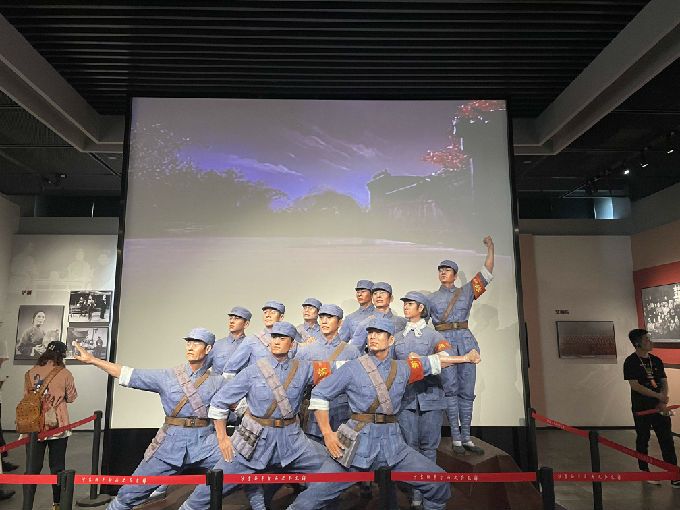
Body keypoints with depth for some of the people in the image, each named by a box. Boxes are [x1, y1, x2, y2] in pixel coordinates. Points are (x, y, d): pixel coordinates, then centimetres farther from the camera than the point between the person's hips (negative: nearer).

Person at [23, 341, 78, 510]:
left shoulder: (30, 373, -1)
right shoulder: (64, 373, -8)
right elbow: (71, 397, 2)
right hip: (58, 427, -1)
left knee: (32, 468, 5)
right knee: (57, 466, 13)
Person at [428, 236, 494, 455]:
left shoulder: (466, 291, 14)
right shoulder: (431, 298, 13)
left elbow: (487, 273, 9)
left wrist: (490, 248, 4)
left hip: (466, 342, 2)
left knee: (466, 391, 4)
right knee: (450, 390, -3)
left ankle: (467, 438, 11)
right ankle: (456, 438, 2)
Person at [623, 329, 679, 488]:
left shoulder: (656, 361, 8)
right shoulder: (631, 362, -10)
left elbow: (664, 382, 8)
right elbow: (635, 385, -16)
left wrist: (663, 401, -7)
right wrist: (658, 396, -18)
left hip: (659, 407, 5)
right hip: (641, 407, -5)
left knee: (667, 439, 4)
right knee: (643, 440, 7)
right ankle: (644, 472, 20)